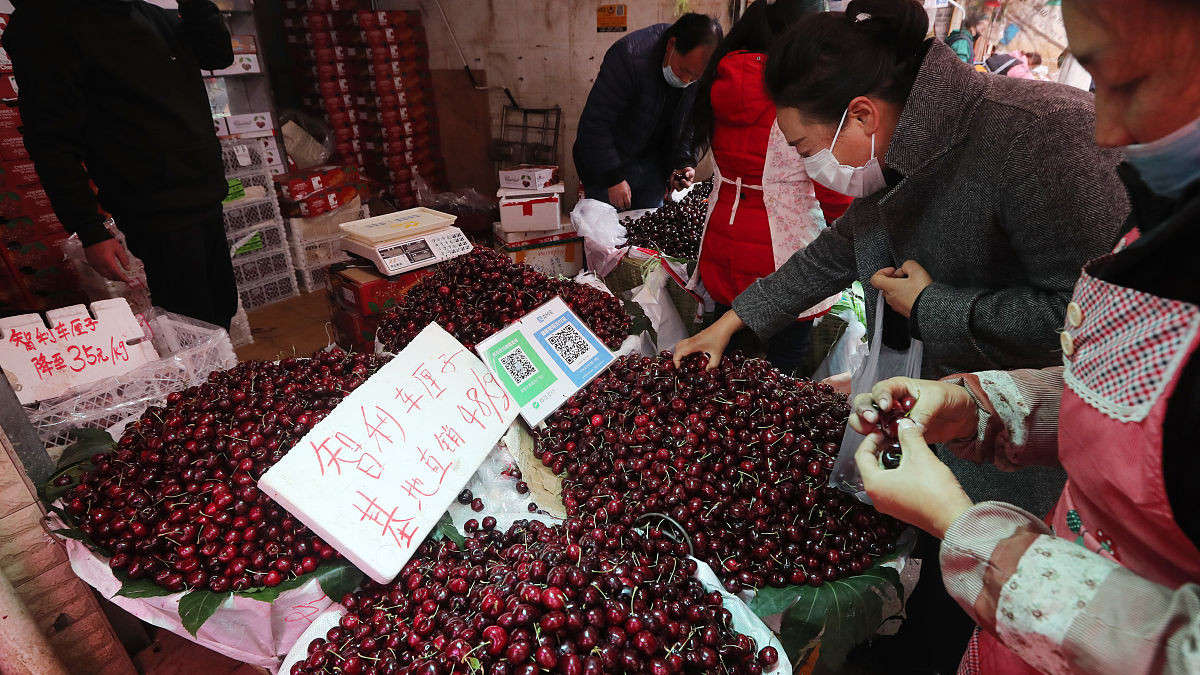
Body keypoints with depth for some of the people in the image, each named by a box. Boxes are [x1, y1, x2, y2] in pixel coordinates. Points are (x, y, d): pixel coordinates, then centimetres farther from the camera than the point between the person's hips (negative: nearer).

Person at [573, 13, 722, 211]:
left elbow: (689, 124, 7)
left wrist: (684, 162, -10)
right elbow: (595, 123, -26)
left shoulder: (701, 75, -9)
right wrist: (613, 177, -25)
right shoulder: (630, 56, -27)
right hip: (605, 164, -5)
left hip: (652, 167, 5)